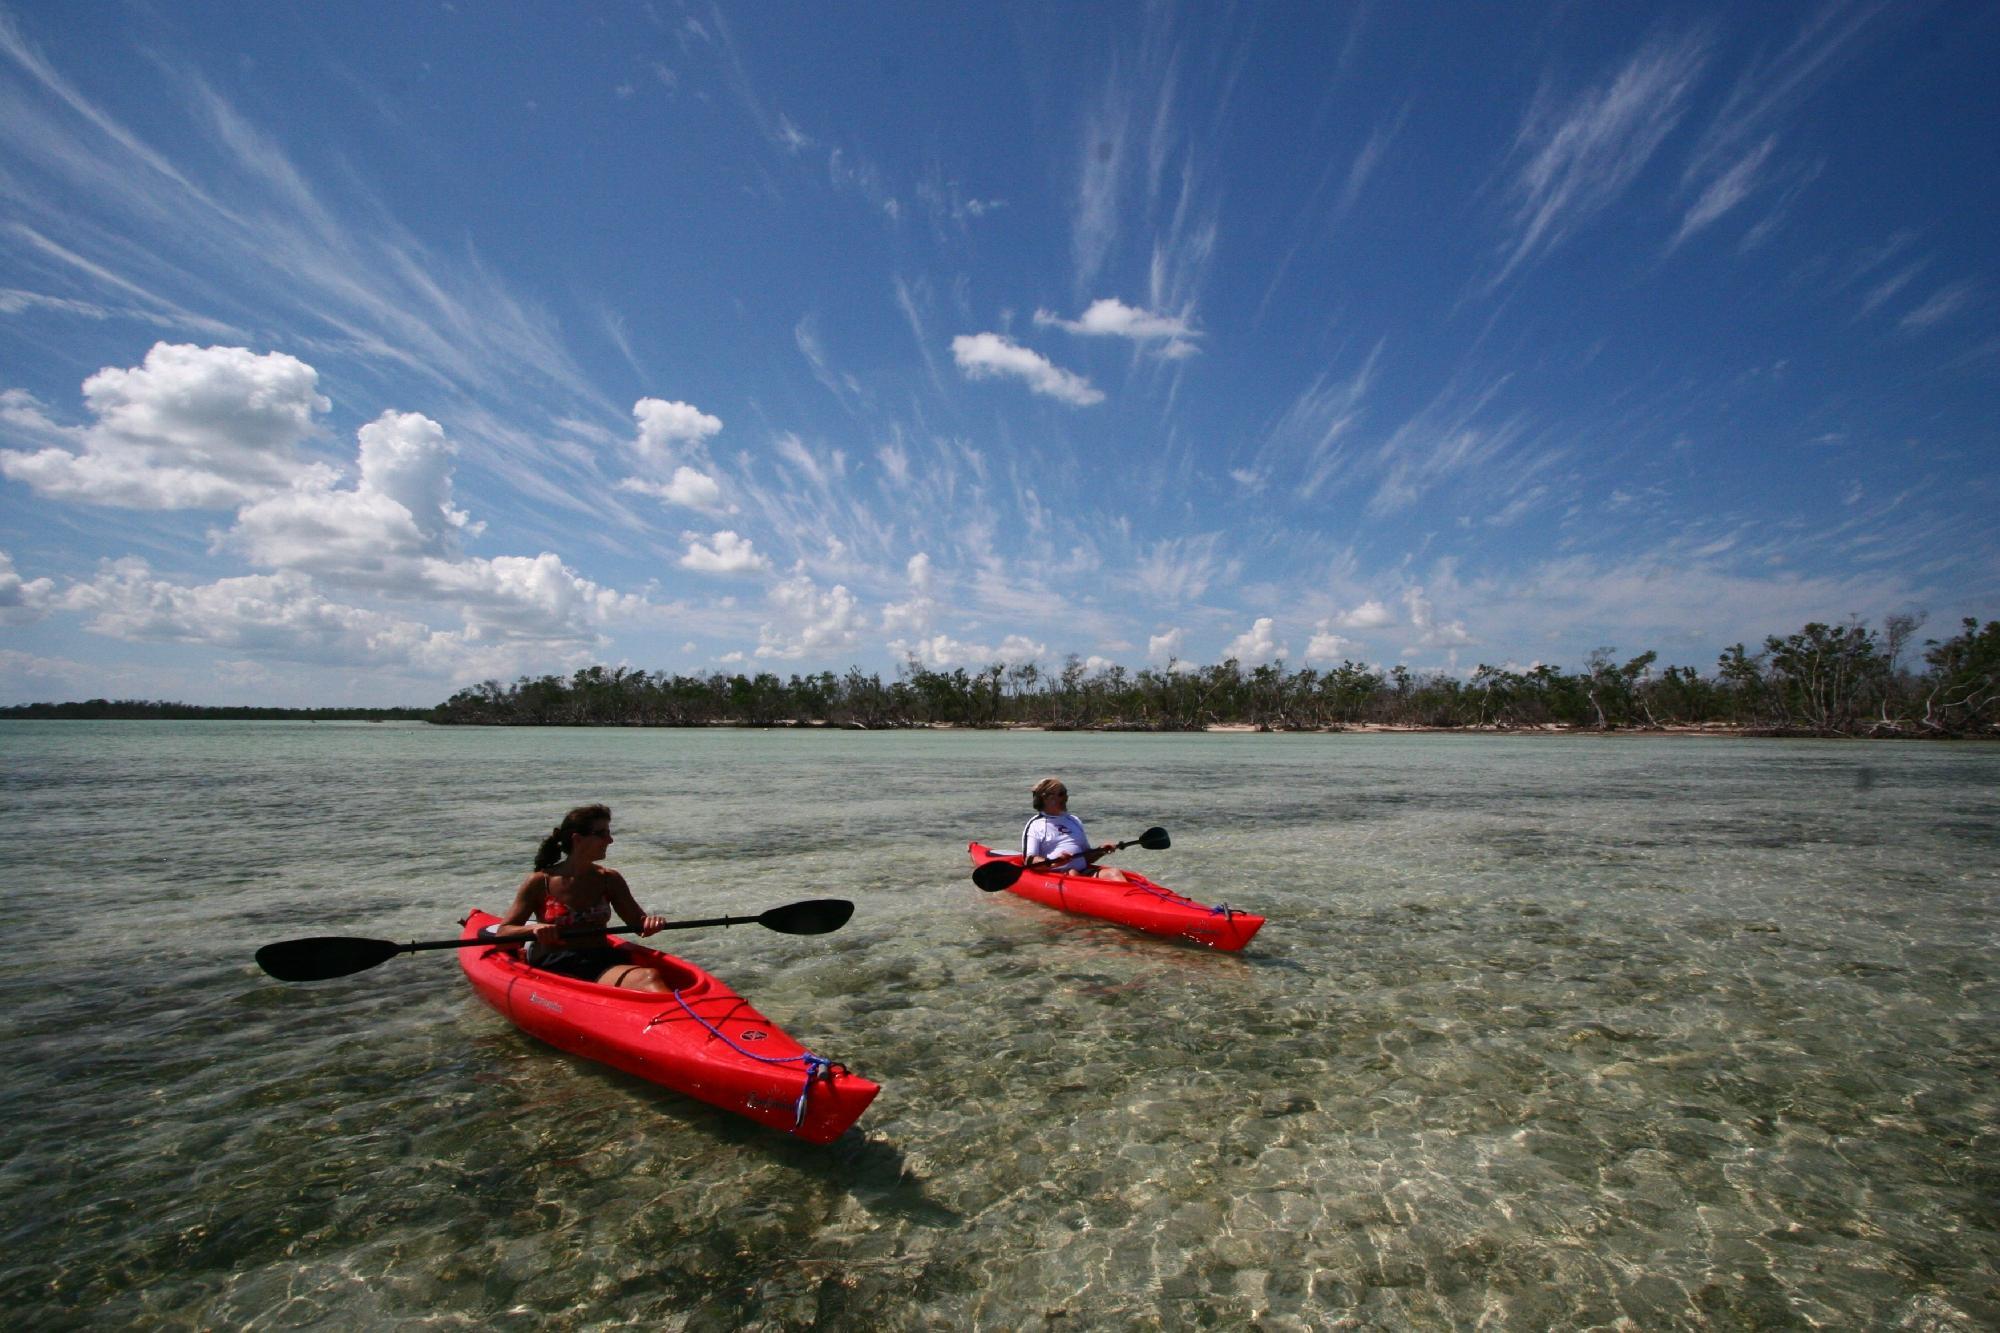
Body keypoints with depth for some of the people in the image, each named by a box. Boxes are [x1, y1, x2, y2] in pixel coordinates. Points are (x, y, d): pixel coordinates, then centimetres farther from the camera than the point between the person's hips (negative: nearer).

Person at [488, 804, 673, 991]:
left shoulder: (609, 879, 12)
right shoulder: (540, 882, 3)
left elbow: (638, 922, 14)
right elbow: (502, 932, 4)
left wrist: (650, 922, -11)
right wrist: (533, 929, -18)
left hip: (602, 961, 3)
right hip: (553, 967, -3)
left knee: (648, 977, -36)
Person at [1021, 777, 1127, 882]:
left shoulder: (1074, 821, 26)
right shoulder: (1035, 825, 7)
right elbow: (1028, 861, -5)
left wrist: (1101, 850, 7)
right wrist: (1052, 862, -23)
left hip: (1084, 872, 5)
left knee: (1114, 874, -20)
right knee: (1072, 874, -35)